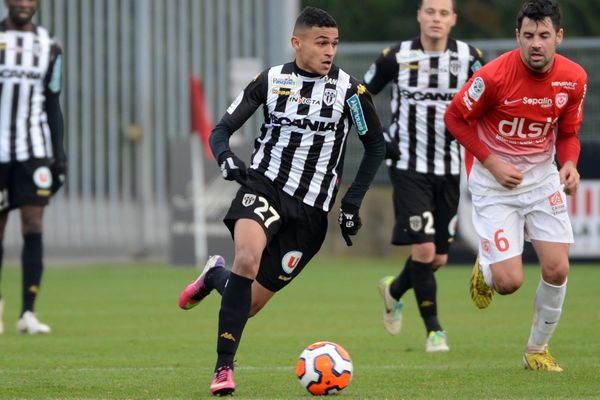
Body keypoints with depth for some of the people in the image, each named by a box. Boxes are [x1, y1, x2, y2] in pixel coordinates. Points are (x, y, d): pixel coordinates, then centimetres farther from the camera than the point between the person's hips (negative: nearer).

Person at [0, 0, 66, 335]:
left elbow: (53, 106, 13)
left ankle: (28, 312, -11)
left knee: (34, 226, -10)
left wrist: (59, 156, 7)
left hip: (35, 151, 1)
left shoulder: (49, 48, 8)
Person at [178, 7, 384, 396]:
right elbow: (222, 130, 5)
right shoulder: (271, 80, -1)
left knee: (250, 303, 1)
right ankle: (224, 368, -21)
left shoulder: (349, 90, -3)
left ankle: (216, 276, 37)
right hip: (264, 185, -1)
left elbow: (376, 145, 8)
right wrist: (227, 158, -19)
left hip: (311, 209, 1)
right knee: (247, 258, -32)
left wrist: (352, 202, 1)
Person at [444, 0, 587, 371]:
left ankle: (538, 350, 19)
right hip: (495, 184, -4)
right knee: (509, 282, -11)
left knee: (557, 270, -5)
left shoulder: (574, 78, -8)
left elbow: (568, 132, 7)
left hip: (543, 178, 4)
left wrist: (569, 164, -14)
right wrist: (492, 162, -16)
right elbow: (455, 117, -8)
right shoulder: (494, 76, -22)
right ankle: (485, 268, 29)